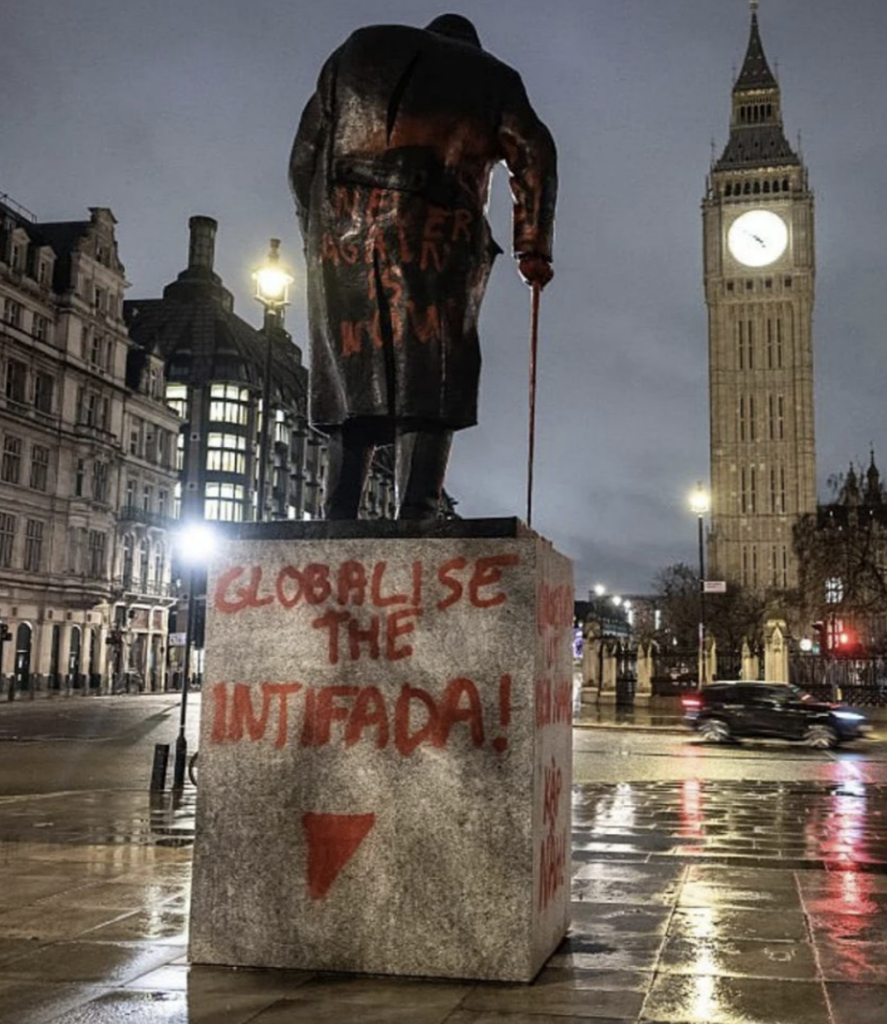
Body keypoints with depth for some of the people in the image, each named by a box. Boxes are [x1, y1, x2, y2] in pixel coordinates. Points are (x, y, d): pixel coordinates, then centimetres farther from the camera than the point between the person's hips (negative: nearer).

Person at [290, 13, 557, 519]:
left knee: (353, 381, 5)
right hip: (434, 235, -3)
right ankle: (416, 516, -16)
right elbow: (535, 157, 9)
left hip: (341, 233, 3)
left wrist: (315, 234, 24)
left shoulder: (357, 50, 29)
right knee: (428, 387, -5)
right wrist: (533, 250, 11)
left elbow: (304, 156, 22)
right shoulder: (491, 77, 22)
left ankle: (339, 522, -1)